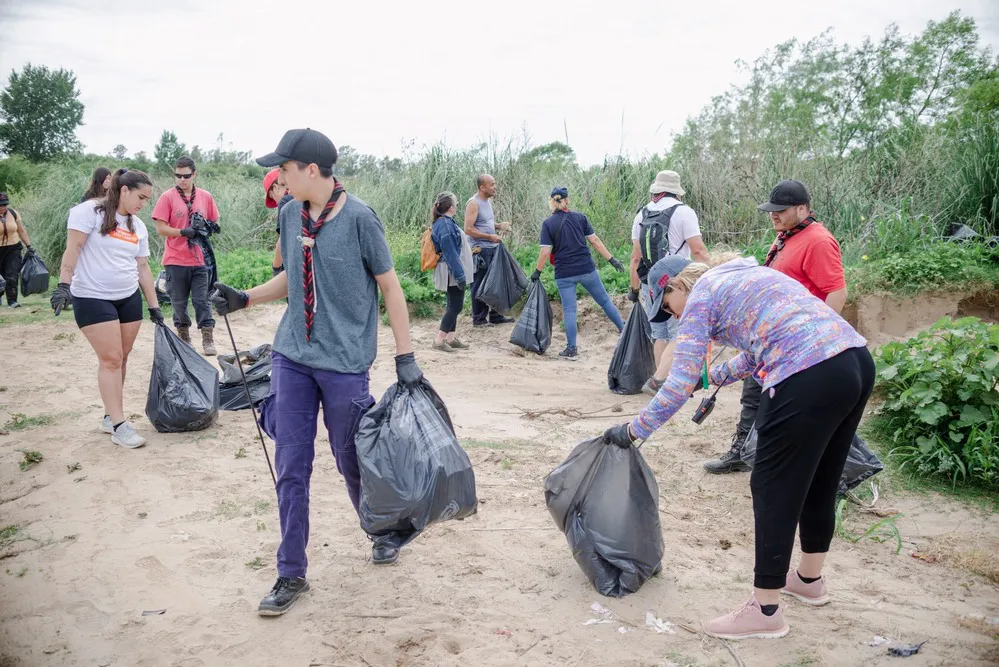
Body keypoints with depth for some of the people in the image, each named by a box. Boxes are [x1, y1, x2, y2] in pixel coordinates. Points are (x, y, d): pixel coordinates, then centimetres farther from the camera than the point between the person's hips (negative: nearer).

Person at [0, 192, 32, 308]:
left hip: (13, 249, 1)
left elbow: (22, 231, 9)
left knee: (12, 276, -9)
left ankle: (12, 300, -5)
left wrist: (28, 246, 6)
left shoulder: (14, 214, 0)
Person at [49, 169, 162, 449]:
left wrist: (154, 306, 11)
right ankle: (118, 425, -7)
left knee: (121, 358, 6)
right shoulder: (90, 211, -8)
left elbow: (143, 268, 13)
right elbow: (73, 249, -14)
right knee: (110, 358, -10)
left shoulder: (138, 226, 10)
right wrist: (64, 285, -23)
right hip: (93, 298, -6)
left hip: (129, 298, 6)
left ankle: (110, 415, 18)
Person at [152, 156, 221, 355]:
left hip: (200, 260, 1)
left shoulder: (206, 196, 4)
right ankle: (183, 338, 24)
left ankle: (208, 340, 4)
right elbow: (161, 228, -6)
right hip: (176, 261, -1)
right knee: (179, 302, 10)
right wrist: (184, 232, -21)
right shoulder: (167, 197, -3)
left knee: (202, 300, 0)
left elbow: (214, 222, 15)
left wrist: (211, 227, -9)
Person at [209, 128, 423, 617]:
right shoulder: (290, 214, 4)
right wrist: (244, 298, 3)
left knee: (352, 461, 10)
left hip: (345, 361, -5)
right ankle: (291, 574, 18)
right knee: (291, 466, 5)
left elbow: (390, 286, -7)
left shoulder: (359, 218, -12)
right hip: (292, 357, 5)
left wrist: (405, 356, -9)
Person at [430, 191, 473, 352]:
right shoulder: (446, 225, -20)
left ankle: (450, 338, 20)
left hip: (452, 272, 10)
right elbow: (450, 252, -22)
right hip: (453, 271, -10)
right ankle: (439, 340, -3)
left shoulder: (443, 222, 11)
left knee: (454, 305, 14)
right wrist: (459, 275, -21)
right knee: (456, 306, -6)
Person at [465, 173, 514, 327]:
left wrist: (498, 225, 5)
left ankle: (495, 315, 22)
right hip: (480, 250, -9)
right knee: (480, 285, 0)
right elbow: (468, 229, -19)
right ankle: (478, 318, 10)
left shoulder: (488, 201, 13)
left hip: (492, 248, 9)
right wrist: (490, 236, -18)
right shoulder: (474, 203, -14)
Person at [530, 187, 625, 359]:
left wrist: (537, 271, 2)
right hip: (587, 269, 2)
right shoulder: (579, 217, 2)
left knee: (569, 310, 2)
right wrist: (611, 259, 5)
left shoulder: (548, 223, -5)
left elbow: (545, 252, -10)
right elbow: (595, 240, 0)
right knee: (604, 300, 16)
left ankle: (572, 349, 3)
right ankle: (624, 329, 26)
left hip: (564, 274, -2)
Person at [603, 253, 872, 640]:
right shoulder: (740, 275, 27)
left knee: (774, 490, 5)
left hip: (808, 379, -9)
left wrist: (631, 431, 6)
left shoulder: (700, 297, 3)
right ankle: (809, 580, 43)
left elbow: (679, 386, -3)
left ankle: (766, 612, 16)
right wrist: (714, 377, 45)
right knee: (820, 482, 24)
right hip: (858, 361, 9)